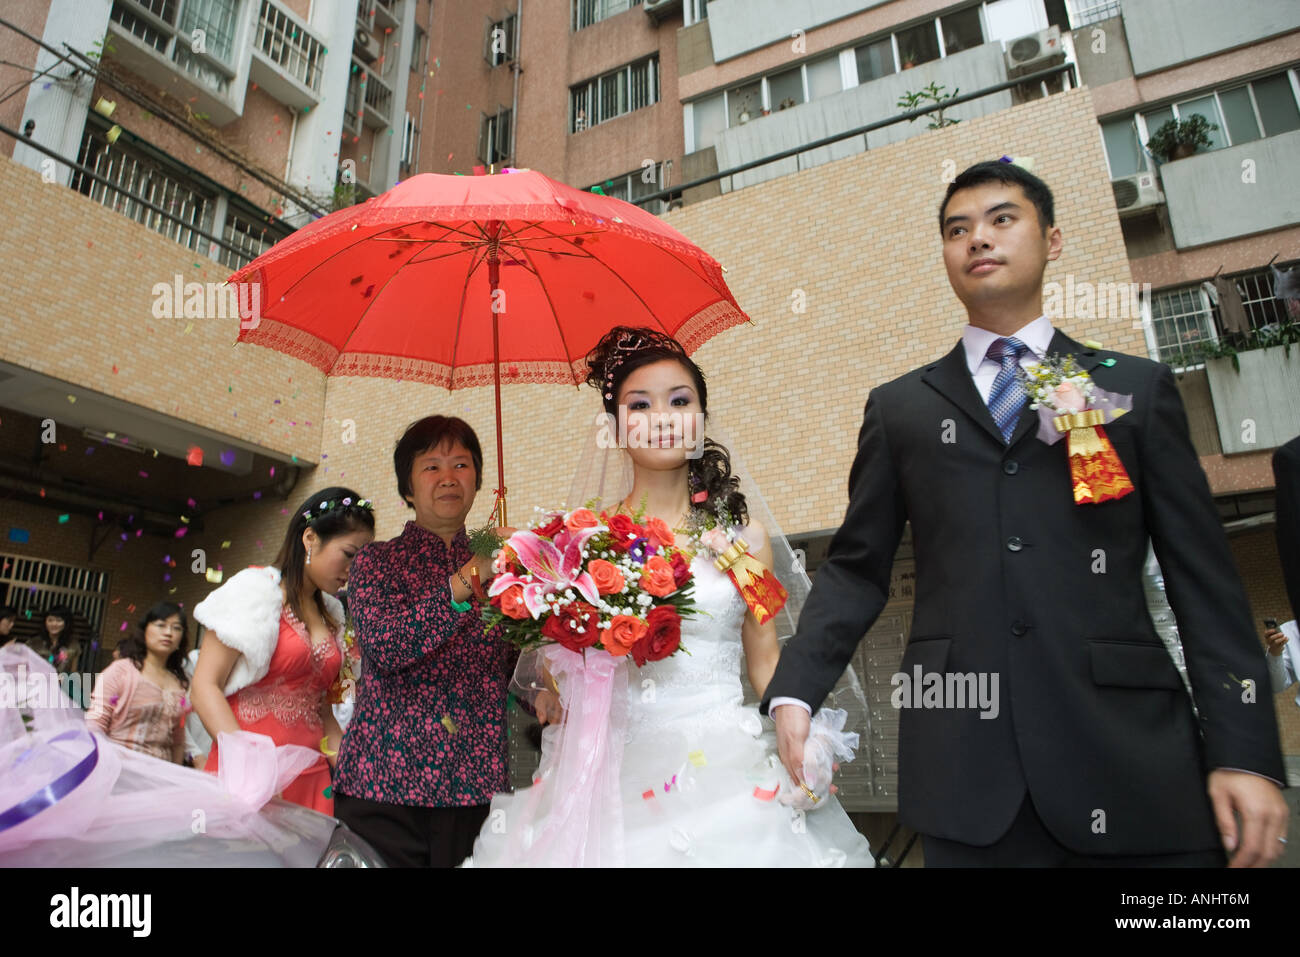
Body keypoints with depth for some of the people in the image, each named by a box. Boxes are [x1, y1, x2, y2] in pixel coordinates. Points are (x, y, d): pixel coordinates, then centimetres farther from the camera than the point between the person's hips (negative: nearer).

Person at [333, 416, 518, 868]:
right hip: (384, 784, -2)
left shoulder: (496, 568, 9)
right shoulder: (377, 561, 1)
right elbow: (384, 645, -18)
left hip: (475, 786, 3)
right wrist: (467, 580, -24)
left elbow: (515, 666, 12)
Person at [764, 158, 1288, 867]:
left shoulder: (1137, 387, 9)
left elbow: (1205, 581, 5)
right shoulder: (899, 406, 10)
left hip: (1130, 755, 1)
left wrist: (1245, 753, -2)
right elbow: (856, 569, 7)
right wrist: (793, 692, -5)